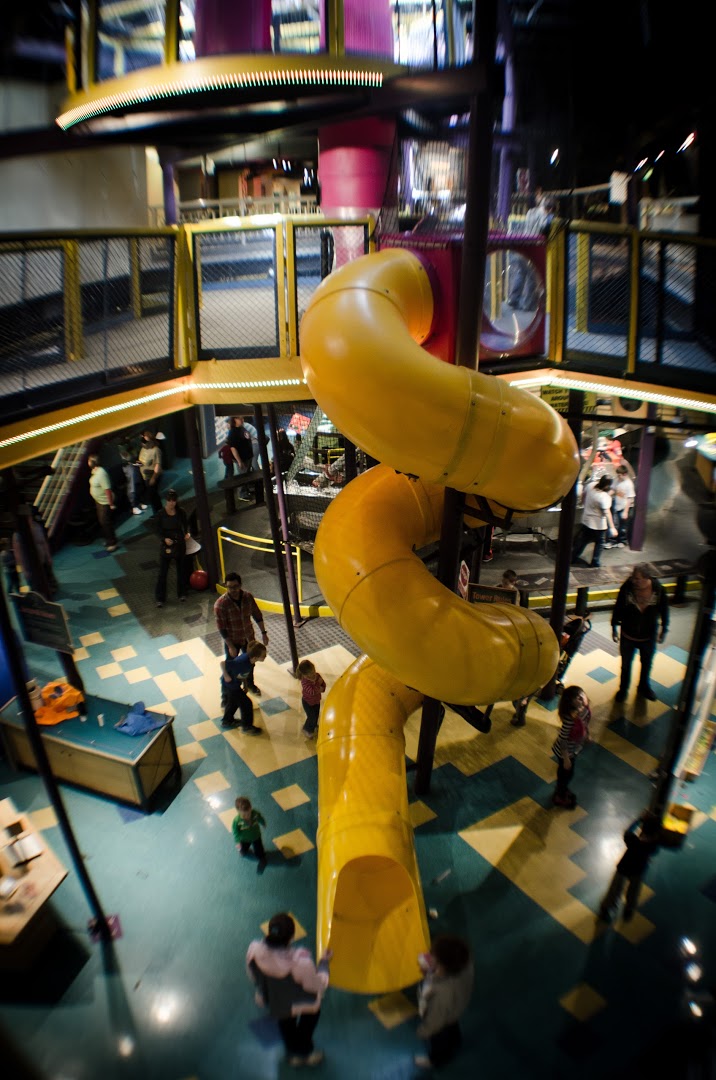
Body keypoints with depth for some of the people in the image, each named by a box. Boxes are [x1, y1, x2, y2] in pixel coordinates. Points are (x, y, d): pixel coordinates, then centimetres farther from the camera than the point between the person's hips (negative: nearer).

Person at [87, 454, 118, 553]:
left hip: (105, 502, -10)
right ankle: (108, 539, 35)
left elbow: (108, 489, -28)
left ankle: (112, 543, 9)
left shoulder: (101, 473, -29)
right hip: (99, 501, 10)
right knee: (101, 521, 19)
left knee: (105, 522, -2)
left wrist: (111, 504, -25)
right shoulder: (94, 471, 3)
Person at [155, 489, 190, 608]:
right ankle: (160, 598, 6)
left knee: (181, 569, 14)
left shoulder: (181, 512, -5)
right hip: (166, 544, -2)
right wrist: (164, 539, -23)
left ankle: (182, 593, 31)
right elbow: (158, 530, -6)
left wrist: (187, 533, -14)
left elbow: (186, 525, 6)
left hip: (180, 544, 2)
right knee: (163, 572, -1)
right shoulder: (161, 514, -10)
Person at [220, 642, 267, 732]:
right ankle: (247, 726, 21)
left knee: (233, 701, 29)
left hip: (234, 683, 8)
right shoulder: (243, 663, -40)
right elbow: (223, 663, -41)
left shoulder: (248, 656, -15)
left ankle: (227, 721, 51)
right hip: (230, 685, -8)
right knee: (246, 703, 3)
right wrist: (226, 676, -25)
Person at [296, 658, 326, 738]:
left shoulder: (317, 676, -19)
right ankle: (307, 729, 36)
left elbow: (323, 685, -8)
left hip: (316, 700, 6)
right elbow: (312, 691, -45)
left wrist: (321, 689, -30)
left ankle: (314, 726, 55)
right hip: (308, 702, -6)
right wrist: (318, 683, -38)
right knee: (312, 717, 7)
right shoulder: (305, 682, -37)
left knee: (316, 715, 25)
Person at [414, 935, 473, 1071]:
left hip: (443, 1022, -5)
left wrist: (424, 1032, -10)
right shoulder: (464, 962, -35)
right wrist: (429, 968, -24)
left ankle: (435, 1059, 61)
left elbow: (436, 1019, -28)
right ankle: (455, 1044, 69)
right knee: (453, 1030, 39)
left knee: (438, 1041, 31)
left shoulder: (443, 993, -50)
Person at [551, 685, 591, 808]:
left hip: (575, 748, 6)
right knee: (566, 772, 20)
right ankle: (559, 797, 49)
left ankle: (562, 790, 59)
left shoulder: (585, 709, -20)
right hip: (565, 752, -6)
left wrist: (587, 735, 19)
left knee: (564, 772, 31)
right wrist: (566, 759, -19)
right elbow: (563, 740, -30)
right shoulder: (570, 719, -42)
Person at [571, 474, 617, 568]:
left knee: (583, 540, 22)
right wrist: (612, 528, -35)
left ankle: (573, 558, 30)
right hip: (599, 524, -7)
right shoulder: (605, 497, -29)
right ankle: (594, 562, 19)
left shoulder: (591, 486, -10)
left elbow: (584, 495, 10)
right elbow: (607, 512, -34)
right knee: (599, 543, 13)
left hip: (586, 520, 7)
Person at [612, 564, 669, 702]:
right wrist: (614, 627, 0)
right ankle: (623, 689, 43)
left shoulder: (659, 589, -21)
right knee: (626, 664, 19)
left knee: (647, 664, 24)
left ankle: (644, 687, 51)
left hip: (649, 636, 1)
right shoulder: (627, 587, -24)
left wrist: (664, 629, 6)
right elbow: (618, 608, -9)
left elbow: (664, 610, -3)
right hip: (628, 635, -1)